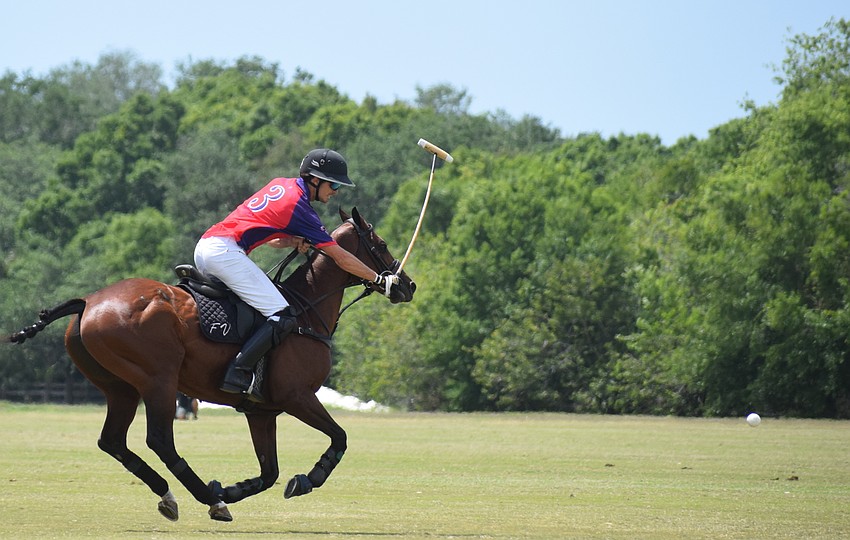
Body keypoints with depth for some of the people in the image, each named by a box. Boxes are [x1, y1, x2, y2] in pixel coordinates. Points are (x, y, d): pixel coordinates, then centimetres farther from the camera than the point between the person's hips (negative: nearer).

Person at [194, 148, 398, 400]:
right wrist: (380, 279, 7)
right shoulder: (299, 207, -6)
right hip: (225, 252, -10)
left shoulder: (281, 185, 18)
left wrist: (294, 241, 7)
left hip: (204, 247, 10)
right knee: (282, 317, -12)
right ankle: (238, 373, -21)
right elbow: (340, 258, -1)